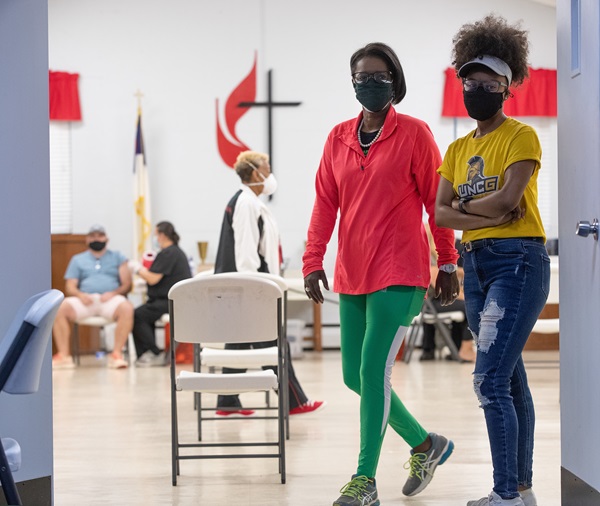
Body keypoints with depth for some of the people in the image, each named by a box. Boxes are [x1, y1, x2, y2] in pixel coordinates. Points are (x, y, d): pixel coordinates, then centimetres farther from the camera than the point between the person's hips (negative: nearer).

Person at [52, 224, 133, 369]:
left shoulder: (117, 258, 19)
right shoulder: (77, 259, 23)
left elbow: (127, 284, 9)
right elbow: (70, 287, 14)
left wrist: (114, 293, -12)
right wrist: (80, 295, -10)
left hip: (110, 299, -1)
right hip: (85, 300, 1)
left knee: (127, 308, -36)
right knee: (59, 308, -29)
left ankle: (116, 354, -33)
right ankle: (63, 356, -28)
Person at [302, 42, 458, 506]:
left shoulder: (414, 134, -4)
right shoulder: (339, 138, 9)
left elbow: (436, 201, -2)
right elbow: (325, 203, 7)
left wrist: (448, 264, 0)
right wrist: (313, 261, -2)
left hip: (399, 275, -6)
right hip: (352, 276, 6)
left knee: (373, 369, -13)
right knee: (355, 375, 9)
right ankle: (426, 445, 29)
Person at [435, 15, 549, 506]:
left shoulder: (521, 136, -5)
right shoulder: (458, 148, 15)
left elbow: (507, 199, -18)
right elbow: (440, 213, 4)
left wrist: (465, 205, -2)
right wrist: (486, 216, -11)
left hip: (518, 262, -7)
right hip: (476, 264, 7)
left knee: (490, 380, -15)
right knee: (510, 380, 11)